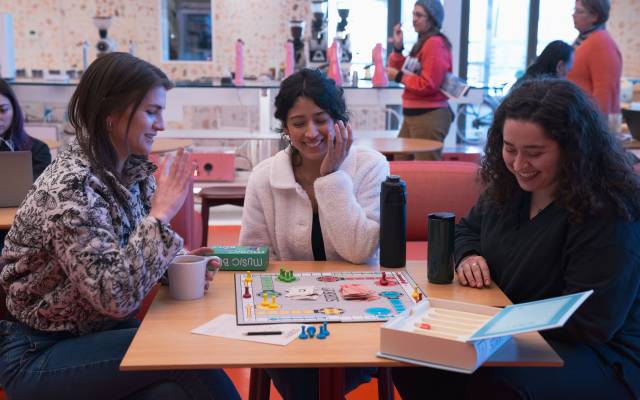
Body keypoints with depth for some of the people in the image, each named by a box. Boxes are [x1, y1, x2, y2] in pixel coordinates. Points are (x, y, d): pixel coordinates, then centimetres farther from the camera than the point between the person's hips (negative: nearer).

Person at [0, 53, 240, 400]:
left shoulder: (134, 170, -2)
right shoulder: (69, 187, -26)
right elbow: (116, 297, -31)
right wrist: (161, 213, -25)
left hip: (99, 331, 6)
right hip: (39, 355, -6)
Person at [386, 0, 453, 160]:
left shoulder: (435, 44, -15)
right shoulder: (422, 42, 17)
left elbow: (429, 85, -20)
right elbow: (401, 71, 17)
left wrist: (399, 77, -12)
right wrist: (398, 48, 4)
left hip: (429, 117, -10)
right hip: (413, 114, 10)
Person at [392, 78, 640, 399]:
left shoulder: (608, 213, -21)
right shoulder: (508, 186, 3)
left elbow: (589, 323, -24)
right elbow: (468, 229, 22)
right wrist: (468, 256, -2)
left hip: (596, 356, -7)